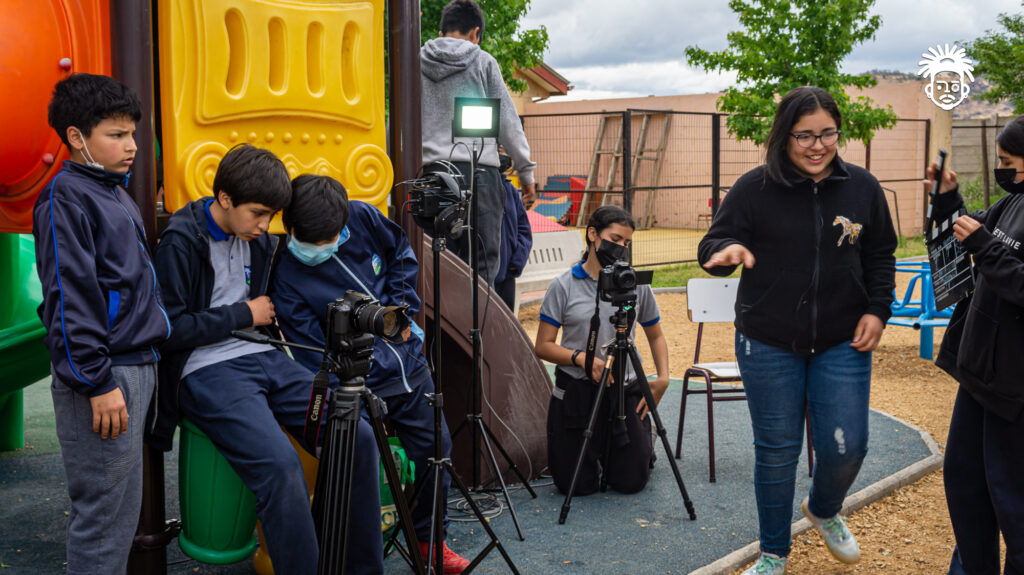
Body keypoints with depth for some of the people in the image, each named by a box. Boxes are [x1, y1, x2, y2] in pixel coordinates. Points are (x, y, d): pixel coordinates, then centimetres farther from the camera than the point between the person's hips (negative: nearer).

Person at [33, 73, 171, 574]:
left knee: (123, 510, 16)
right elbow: (70, 296, -17)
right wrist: (97, 382, -20)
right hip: (103, 376, -9)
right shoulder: (66, 196, -10)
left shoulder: (117, 195, 18)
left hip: (136, 368, 9)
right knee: (102, 512, -4)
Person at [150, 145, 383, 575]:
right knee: (280, 464, -31)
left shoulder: (257, 240, 13)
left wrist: (270, 316, 9)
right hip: (207, 372, -6)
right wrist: (244, 314, -8)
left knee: (358, 436, -13)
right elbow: (170, 330, -13)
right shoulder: (180, 242, -8)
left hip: (266, 360, 7)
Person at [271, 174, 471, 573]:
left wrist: (401, 307, -1)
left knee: (436, 450, 11)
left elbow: (402, 255, 12)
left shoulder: (364, 218, -8)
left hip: (409, 364, 5)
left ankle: (430, 540, 33)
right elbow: (314, 359, -18)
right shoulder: (286, 278, -18)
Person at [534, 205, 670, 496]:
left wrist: (663, 377, -3)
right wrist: (581, 357, -20)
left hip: (626, 391, 1)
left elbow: (655, 336, 14)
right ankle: (592, 452, 34)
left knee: (631, 482, 1)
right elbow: (544, 346, -3)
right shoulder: (564, 286, -3)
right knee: (577, 485, 0)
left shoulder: (637, 285, 3)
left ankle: (644, 444, 36)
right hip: (576, 392, -1)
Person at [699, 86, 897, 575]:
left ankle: (824, 511, 36)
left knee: (846, 447, -1)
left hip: (843, 343, 2)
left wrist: (878, 310, 0)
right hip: (769, 344, -2)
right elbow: (712, 245, -7)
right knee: (777, 450, 8)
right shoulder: (754, 188, -7)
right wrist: (725, 251, -31)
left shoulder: (862, 187, 2)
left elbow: (880, 255, 12)